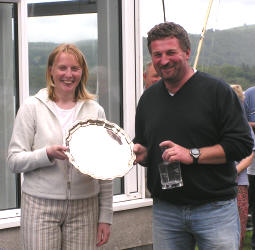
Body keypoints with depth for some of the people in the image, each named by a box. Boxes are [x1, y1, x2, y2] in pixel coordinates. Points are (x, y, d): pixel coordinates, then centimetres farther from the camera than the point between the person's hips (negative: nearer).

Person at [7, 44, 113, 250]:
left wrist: (105, 216, 6)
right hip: (40, 206, -2)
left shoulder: (95, 111, 8)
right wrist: (48, 154, -19)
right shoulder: (32, 107, 2)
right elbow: (14, 161, -2)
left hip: (84, 207, 2)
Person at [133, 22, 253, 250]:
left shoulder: (217, 90, -5)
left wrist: (193, 154, -17)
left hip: (215, 208, -4)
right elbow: (144, 147, 23)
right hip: (165, 211, 4)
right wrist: (141, 153, -1)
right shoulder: (149, 98, 13)